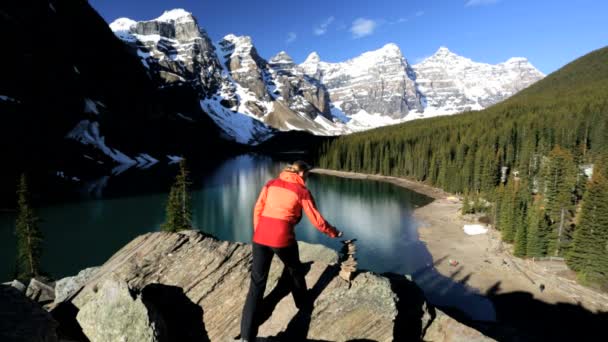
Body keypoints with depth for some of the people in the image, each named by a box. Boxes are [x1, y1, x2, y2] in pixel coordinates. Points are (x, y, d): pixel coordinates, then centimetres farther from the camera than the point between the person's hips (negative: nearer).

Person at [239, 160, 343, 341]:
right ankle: (303, 304, 47)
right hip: (282, 238, -3)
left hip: (260, 236, 4)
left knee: (257, 283, 6)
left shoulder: (271, 183, 12)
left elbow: (257, 210, 10)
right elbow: (316, 220, 5)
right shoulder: (302, 191, 1)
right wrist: (333, 232, 20)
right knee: (295, 271, 26)